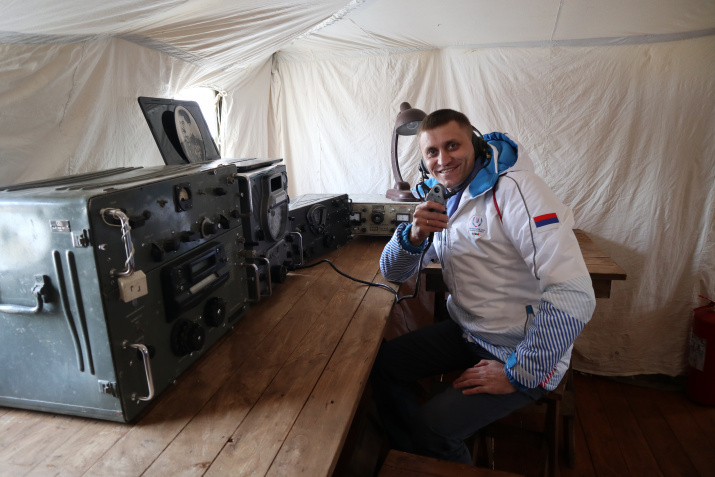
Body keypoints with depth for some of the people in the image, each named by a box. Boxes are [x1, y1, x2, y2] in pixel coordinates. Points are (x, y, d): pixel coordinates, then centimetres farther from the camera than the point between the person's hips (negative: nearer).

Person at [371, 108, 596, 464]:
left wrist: (519, 374, -23)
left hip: (522, 350, -7)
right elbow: (393, 272, 3)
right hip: (467, 331, 8)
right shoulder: (441, 199, 3)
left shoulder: (512, 189, -23)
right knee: (382, 365, 1)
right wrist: (415, 234, -19)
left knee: (431, 426, -19)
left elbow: (574, 296, -31)